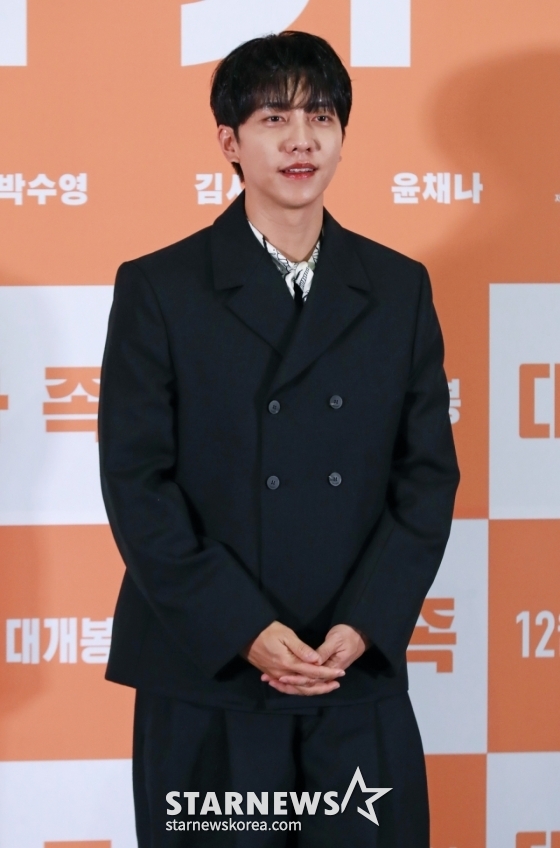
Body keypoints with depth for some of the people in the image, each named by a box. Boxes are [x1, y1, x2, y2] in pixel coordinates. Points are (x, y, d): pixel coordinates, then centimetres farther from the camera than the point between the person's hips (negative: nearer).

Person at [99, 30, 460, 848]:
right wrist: (244, 631, -13)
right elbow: (136, 482, -5)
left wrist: (364, 627, -8)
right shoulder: (157, 289, 0)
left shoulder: (399, 289, 8)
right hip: (206, 681, -2)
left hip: (362, 673, 2)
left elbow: (429, 474, 5)